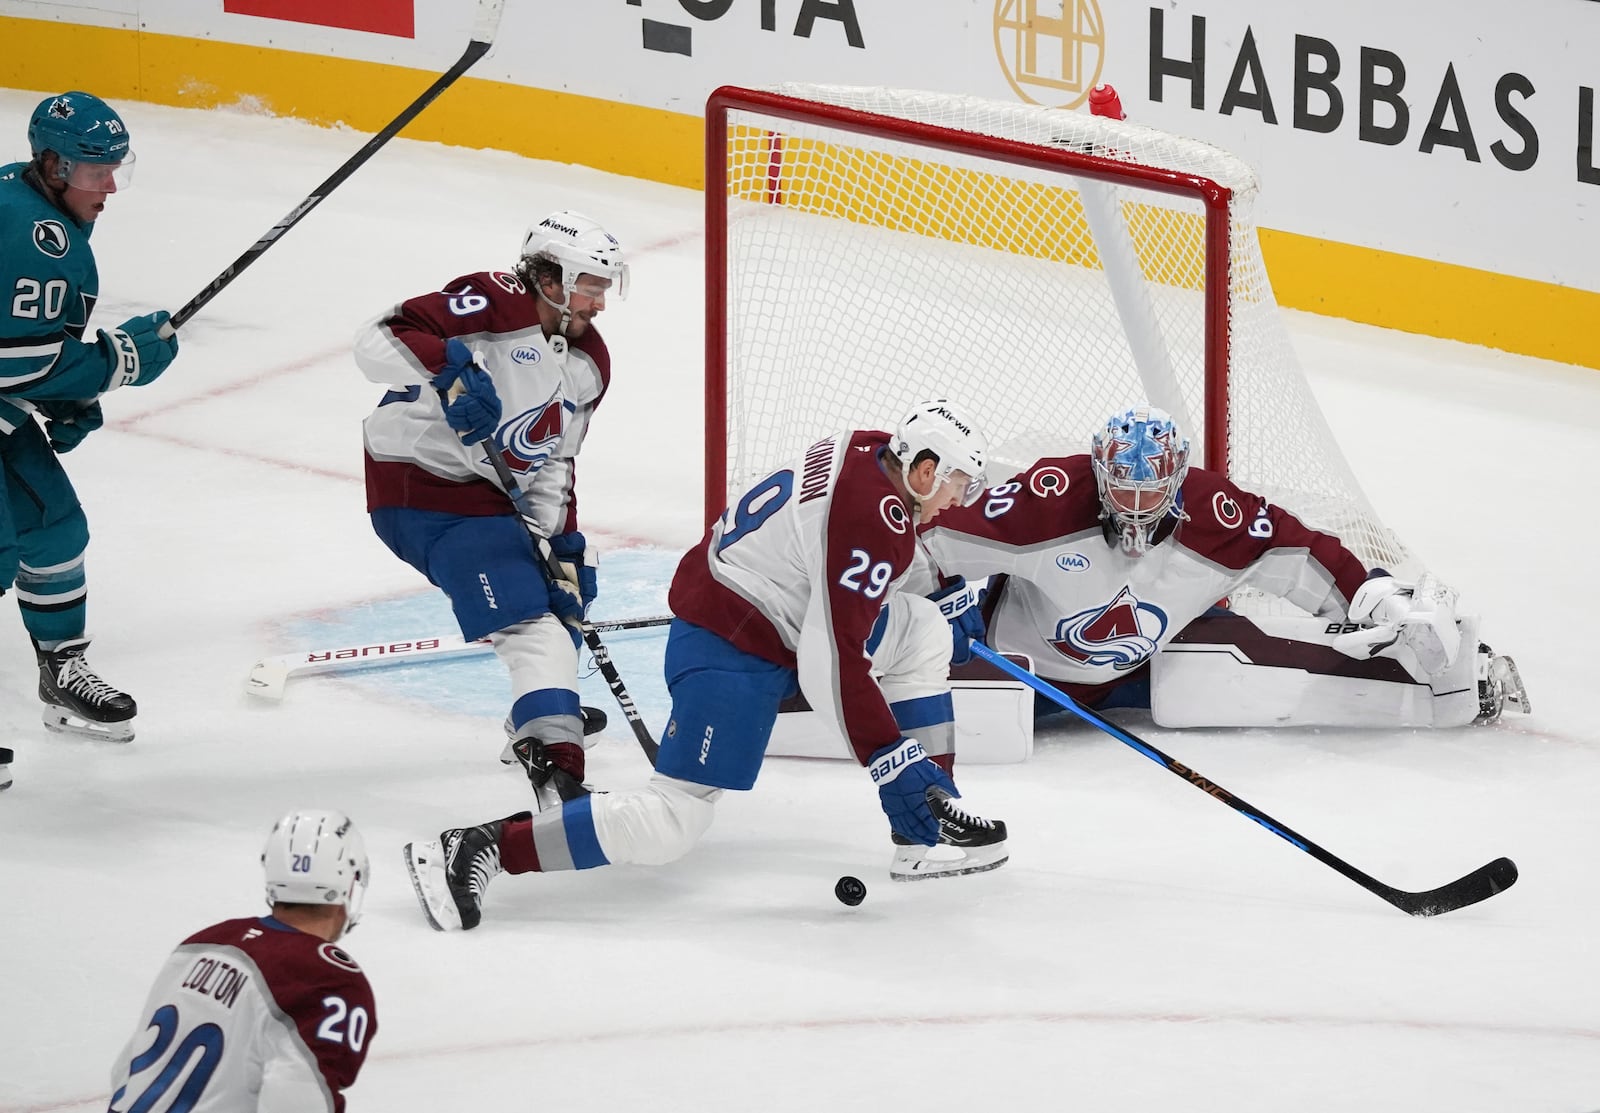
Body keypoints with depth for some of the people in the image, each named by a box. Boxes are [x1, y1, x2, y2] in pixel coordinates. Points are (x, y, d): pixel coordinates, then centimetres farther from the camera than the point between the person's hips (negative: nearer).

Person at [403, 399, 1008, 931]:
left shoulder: (866, 451, 6)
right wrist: (893, 760, -21)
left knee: (923, 630, 12)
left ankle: (928, 825, 13)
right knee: (673, 822, -15)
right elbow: (831, 668, -26)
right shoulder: (876, 522, -23)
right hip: (729, 654, -11)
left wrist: (947, 604, 32)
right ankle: (478, 849, -15)